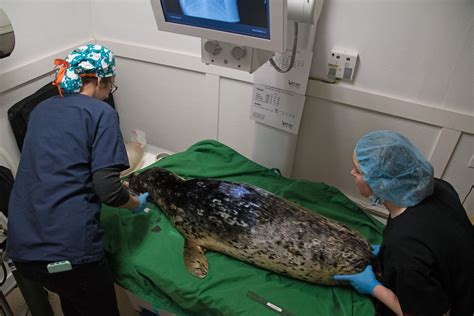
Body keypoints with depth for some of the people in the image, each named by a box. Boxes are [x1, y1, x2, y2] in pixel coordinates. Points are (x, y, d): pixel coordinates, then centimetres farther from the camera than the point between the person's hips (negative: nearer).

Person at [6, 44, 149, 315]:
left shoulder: (41, 110, 14)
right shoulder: (101, 112, -7)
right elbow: (108, 191, -16)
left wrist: (119, 184, 31)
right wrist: (137, 203, 5)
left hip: (21, 248, 7)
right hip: (68, 250, -7)